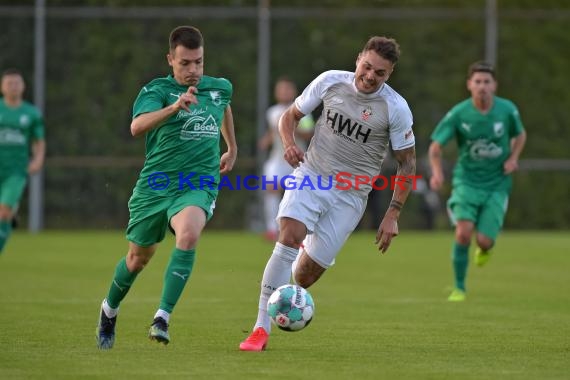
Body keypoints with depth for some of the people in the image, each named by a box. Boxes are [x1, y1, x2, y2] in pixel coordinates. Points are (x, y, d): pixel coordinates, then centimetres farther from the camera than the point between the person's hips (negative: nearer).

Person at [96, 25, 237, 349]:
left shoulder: (221, 88, 5)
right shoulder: (157, 90, -9)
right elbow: (137, 127, -29)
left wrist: (232, 148, 37)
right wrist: (174, 107, -43)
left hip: (198, 184, 1)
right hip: (155, 185, -1)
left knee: (189, 234, -31)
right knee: (139, 256, 12)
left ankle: (163, 318, -30)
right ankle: (110, 310, 43)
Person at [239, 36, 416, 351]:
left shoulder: (396, 108, -10)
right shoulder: (330, 82, -5)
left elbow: (407, 163, -1)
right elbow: (290, 116, 8)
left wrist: (392, 214, -6)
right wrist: (289, 144, -13)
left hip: (350, 196, -1)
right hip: (310, 176, 1)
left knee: (304, 276, -3)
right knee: (289, 237, -26)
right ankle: (261, 330, -23)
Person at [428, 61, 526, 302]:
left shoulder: (507, 110, -6)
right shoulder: (458, 113, -11)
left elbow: (520, 135, 13)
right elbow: (436, 146, -7)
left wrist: (513, 158, -5)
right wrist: (437, 172, -25)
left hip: (497, 184, 1)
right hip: (467, 180, -1)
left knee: (484, 241, -9)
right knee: (464, 232, -21)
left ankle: (484, 249, 33)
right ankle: (459, 288, -2)